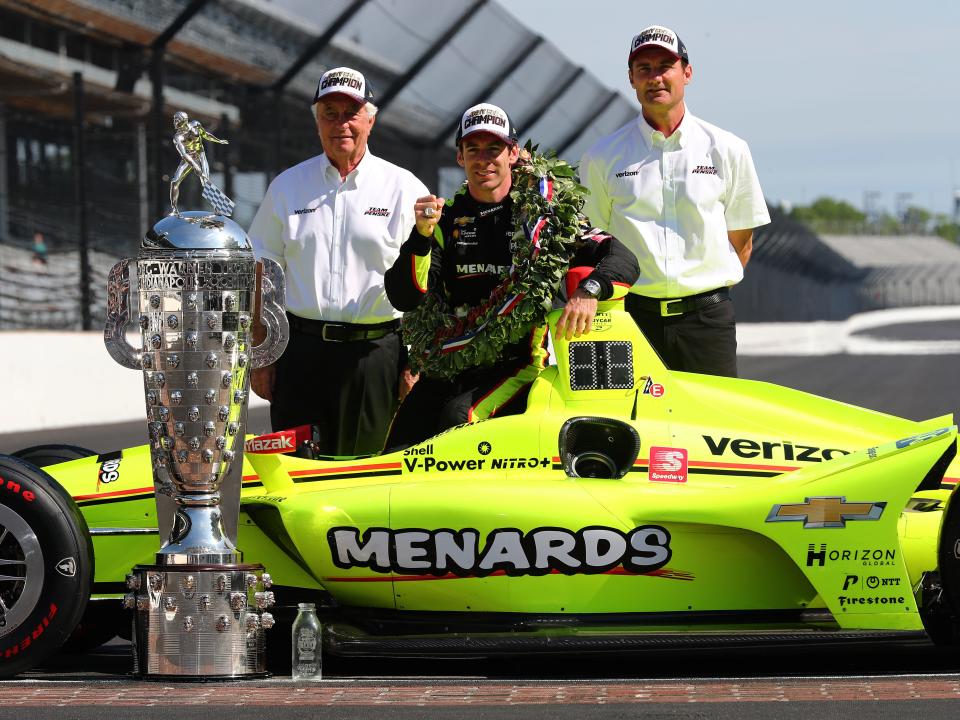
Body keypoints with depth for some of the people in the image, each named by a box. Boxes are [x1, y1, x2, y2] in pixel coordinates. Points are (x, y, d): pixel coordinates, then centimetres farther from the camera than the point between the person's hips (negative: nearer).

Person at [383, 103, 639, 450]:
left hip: (519, 365, -4)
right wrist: (422, 236, -16)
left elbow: (623, 259, -8)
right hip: (448, 366, 4)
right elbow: (404, 298, 0)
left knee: (458, 416, -31)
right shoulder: (446, 218, 10)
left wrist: (588, 291, -30)